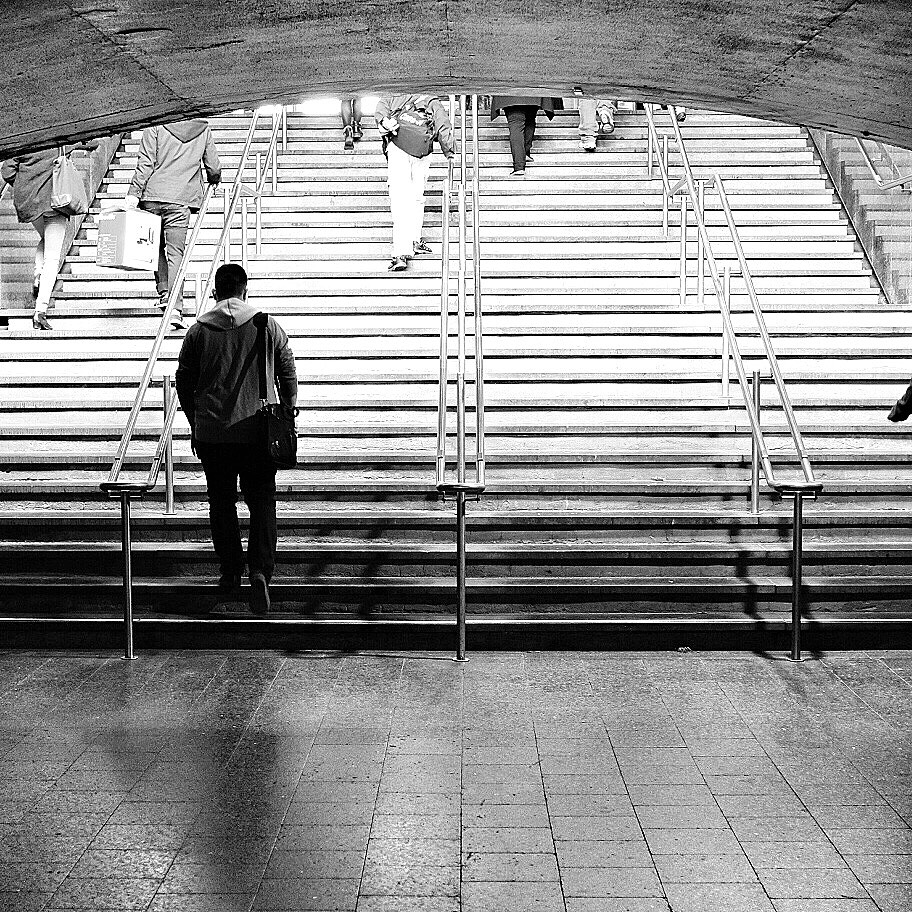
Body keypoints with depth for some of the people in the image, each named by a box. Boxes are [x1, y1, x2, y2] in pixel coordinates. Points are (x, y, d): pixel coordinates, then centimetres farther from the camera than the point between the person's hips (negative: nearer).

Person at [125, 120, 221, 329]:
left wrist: (134, 193, -5)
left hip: (152, 196, 0)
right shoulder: (203, 128, 6)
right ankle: (175, 307, -10)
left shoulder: (155, 126, -1)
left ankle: (163, 293, 16)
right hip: (180, 200, 0)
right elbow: (214, 167, 12)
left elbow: (145, 164, -7)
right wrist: (214, 180, 34)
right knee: (175, 252, 0)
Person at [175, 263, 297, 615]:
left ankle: (230, 576, 17)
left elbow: (184, 383, 7)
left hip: (212, 433, 1)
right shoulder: (268, 326, 2)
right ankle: (260, 570, -12)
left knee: (222, 504, 12)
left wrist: (195, 426, 18)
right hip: (258, 430, 0)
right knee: (262, 501, 5)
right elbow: (288, 375, 5)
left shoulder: (198, 331, 2)